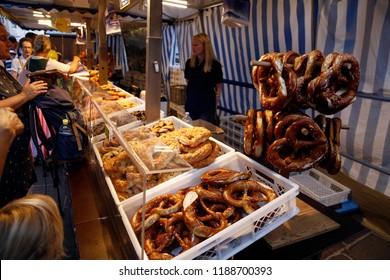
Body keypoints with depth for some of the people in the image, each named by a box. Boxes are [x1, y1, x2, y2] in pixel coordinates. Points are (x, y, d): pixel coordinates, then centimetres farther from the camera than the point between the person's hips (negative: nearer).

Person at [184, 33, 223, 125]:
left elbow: (218, 88, -4)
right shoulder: (189, 63, 2)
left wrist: (214, 107, -2)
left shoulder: (215, 64, -10)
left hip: (207, 107, -4)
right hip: (190, 105, 4)